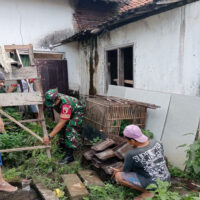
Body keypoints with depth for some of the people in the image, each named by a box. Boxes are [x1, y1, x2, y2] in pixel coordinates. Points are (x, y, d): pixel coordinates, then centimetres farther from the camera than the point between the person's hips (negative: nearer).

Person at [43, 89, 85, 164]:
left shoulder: (65, 104, -43)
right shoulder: (53, 99, -22)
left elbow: (61, 123, -44)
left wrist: (49, 137, -45)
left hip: (77, 111, -8)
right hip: (68, 111, 8)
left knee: (70, 129, -21)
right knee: (62, 128, 8)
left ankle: (69, 155, -19)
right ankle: (65, 146, 29)